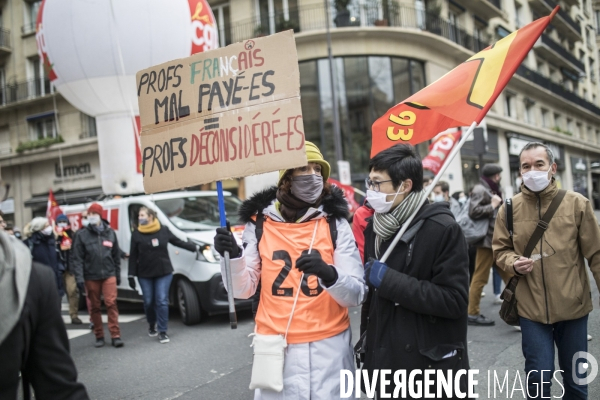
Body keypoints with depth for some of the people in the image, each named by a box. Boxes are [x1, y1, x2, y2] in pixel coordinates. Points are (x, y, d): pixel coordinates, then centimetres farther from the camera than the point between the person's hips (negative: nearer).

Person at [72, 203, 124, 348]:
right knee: (95, 307, 7)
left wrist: (118, 275, 10)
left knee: (111, 303, -8)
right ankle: (99, 336, 17)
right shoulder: (82, 234, 1)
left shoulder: (110, 232, 8)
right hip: (91, 277, 0)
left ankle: (115, 335, -5)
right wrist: (79, 277, -12)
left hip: (109, 274, 0)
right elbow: (77, 258, -3)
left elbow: (116, 255, 11)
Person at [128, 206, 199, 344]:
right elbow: (133, 256, 0)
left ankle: (162, 332, 1)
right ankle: (152, 326, 33)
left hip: (164, 272, -1)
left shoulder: (164, 230, 0)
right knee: (148, 302, 8)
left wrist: (196, 247, 12)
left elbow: (178, 242, 11)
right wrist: (131, 275, -2)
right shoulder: (136, 234, -1)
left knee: (162, 301, -6)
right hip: (145, 274, 1)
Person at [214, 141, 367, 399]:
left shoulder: (336, 224, -2)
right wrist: (232, 258, -17)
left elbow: (356, 295, -7)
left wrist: (329, 274, -27)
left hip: (329, 346, 0)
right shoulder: (259, 223, 0)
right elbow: (243, 290, 2)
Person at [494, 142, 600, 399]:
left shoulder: (577, 204, -5)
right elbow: (501, 250, 7)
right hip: (531, 308, 0)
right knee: (538, 377, 6)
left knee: (575, 378, 17)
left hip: (573, 306, 1)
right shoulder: (509, 209, -3)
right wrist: (514, 263, -13)